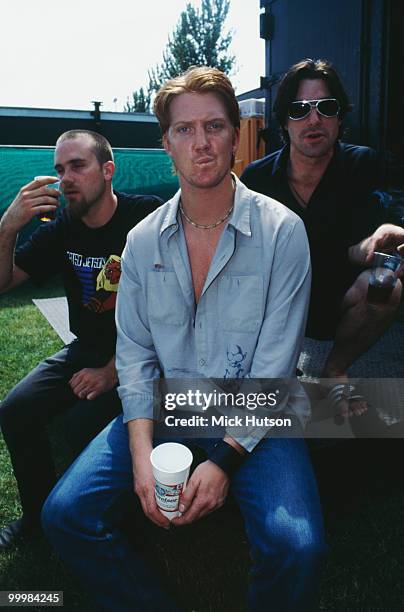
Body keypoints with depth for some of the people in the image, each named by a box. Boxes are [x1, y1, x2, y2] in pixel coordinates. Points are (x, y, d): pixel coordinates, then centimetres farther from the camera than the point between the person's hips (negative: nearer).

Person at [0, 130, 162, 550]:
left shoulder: (147, 217, -13)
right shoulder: (61, 231, 4)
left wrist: (114, 370, -20)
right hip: (86, 349, 6)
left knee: (82, 424, -25)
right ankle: (39, 514, 18)